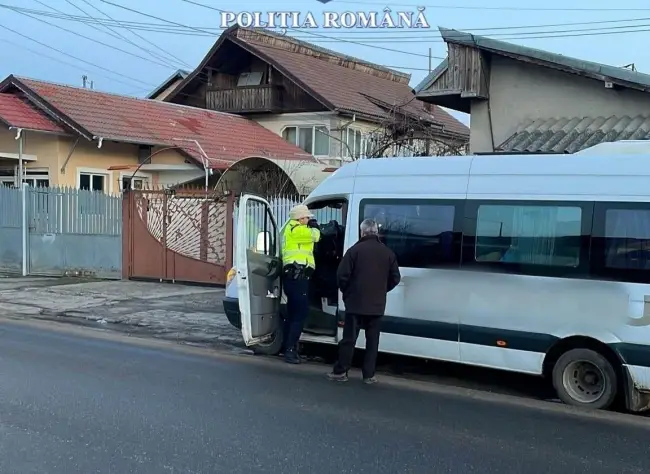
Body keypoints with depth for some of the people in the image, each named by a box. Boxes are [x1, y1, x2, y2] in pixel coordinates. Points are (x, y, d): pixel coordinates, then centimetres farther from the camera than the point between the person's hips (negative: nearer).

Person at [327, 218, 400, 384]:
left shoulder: (354, 250, -8)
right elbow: (395, 278, 7)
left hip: (355, 303, -3)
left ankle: (340, 371, 9)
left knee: (349, 339, 4)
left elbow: (342, 275, -9)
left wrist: (347, 292, 9)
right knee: (372, 340, 9)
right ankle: (369, 374, 11)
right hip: (377, 305, 3)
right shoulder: (388, 253, 4)